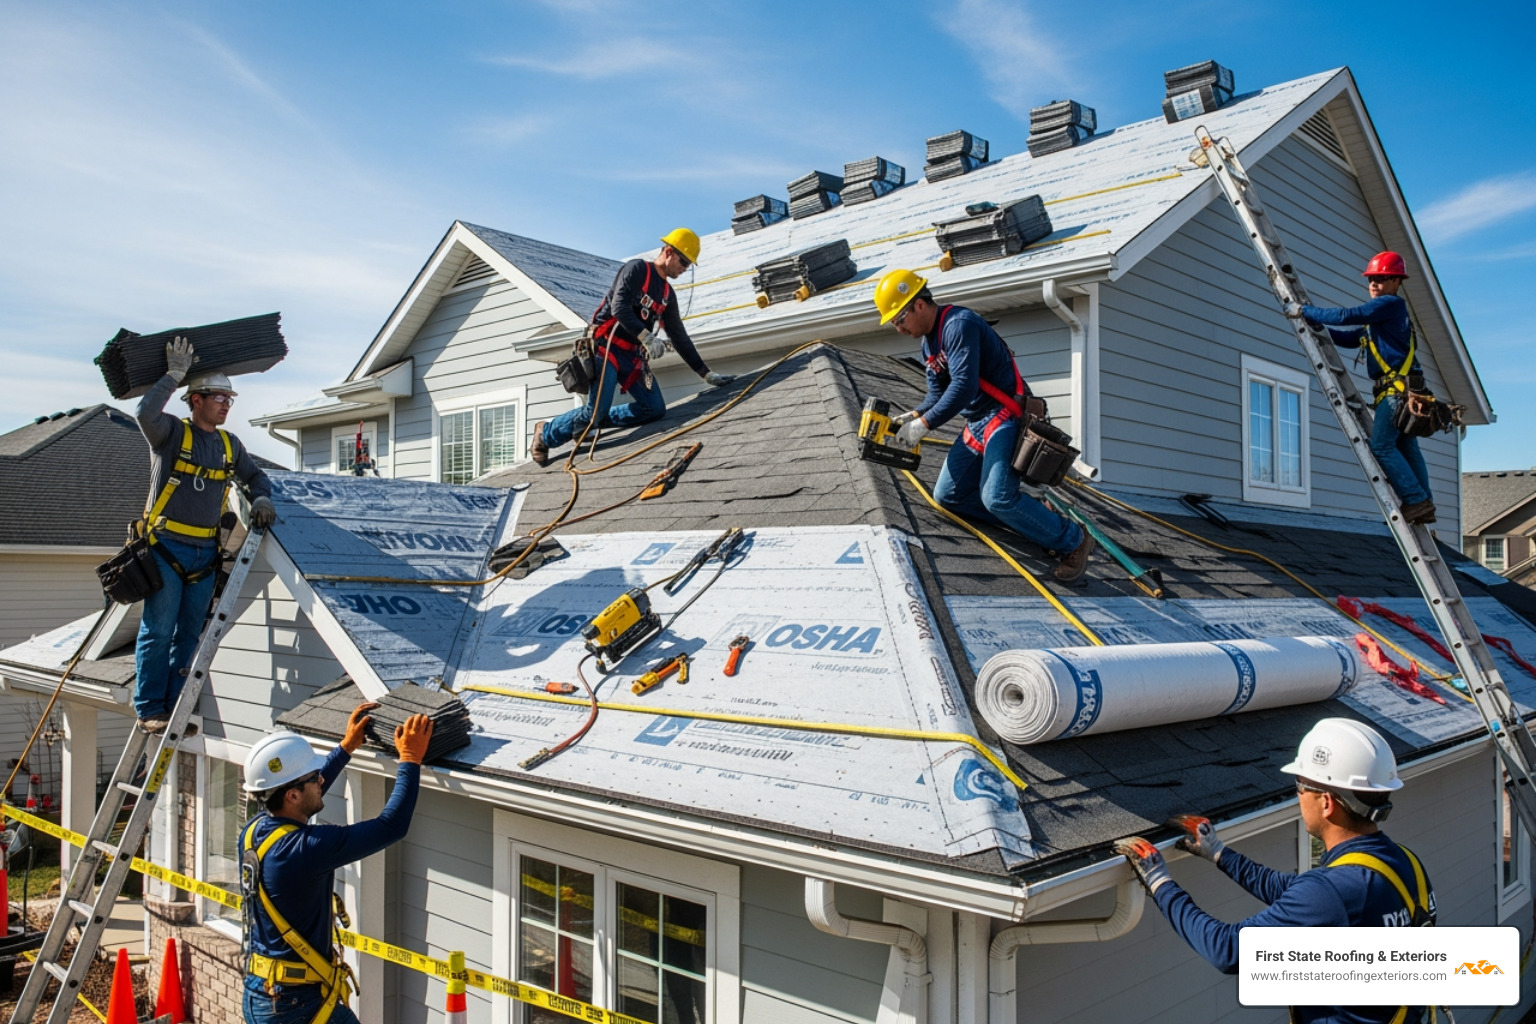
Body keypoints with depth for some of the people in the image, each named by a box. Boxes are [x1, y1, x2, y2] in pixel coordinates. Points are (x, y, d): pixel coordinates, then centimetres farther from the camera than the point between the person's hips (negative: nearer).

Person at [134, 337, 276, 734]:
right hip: (166, 547, -5)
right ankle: (149, 709, 3)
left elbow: (254, 475, 24)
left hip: (206, 552, 6)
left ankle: (175, 708, 13)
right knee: (158, 631, -4)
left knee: (190, 634, 7)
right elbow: (146, 412, -24)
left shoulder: (229, 444, 14)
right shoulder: (171, 433, -3)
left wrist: (262, 498, 3)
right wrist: (174, 374, -16)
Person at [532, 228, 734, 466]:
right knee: (595, 410, -15)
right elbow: (619, 306, -20)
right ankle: (546, 433, 10)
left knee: (655, 409, -9)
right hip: (606, 347, -7)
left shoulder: (668, 294, 16)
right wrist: (647, 337, -30)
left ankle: (592, 422, 5)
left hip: (633, 356, 8)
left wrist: (706, 374, 13)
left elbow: (680, 338, 18)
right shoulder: (637, 269, -6)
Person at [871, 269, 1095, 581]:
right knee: (947, 496, 7)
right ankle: (1031, 519, 10)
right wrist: (913, 415, -6)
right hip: (977, 425, 11)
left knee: (997, 498, -25)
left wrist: (924, 425, -25)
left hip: (1006, 417, -10)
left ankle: (1073, 540, -5)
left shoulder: (958, 324, -18)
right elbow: (938, 394, 14)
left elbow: (963, 387, -28)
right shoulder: (929, 343, 13)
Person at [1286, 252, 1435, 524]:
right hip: (1395, 390, 10)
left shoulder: (1392, 304, -5)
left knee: (1381, 445, -13)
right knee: (1406, 448, 9)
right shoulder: (1378, 316, 24)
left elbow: (1347, 316, -14)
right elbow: (1349, 338, 26)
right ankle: (1424, 506, 9)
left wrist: (1305, 312, -9)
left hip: (1398, 387, -10)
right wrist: (1314, 325, 17)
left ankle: (1416, 500, -13)